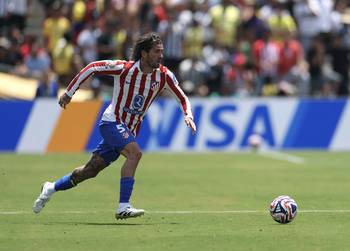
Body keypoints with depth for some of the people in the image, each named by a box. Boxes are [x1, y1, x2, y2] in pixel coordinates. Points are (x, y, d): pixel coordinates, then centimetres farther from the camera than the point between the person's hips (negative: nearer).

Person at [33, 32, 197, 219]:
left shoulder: (164, 75, -6)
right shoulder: (123, 68, -16)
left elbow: (183, 99, 3)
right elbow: (92, 67, -5)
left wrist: (188, 115, -18)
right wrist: (69, 93, -3)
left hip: (129, 131, 5)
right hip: (111, 122, -5)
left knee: (91, 170, 8)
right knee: (135, 152, -30)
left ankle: (51, 188, 29)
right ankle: (123, 207, -31)